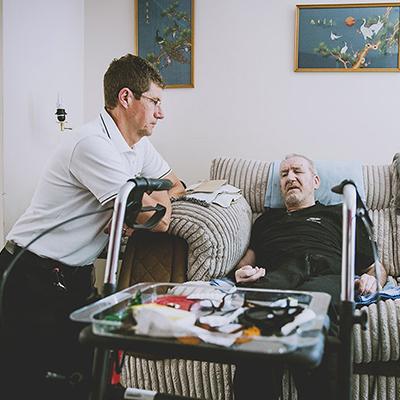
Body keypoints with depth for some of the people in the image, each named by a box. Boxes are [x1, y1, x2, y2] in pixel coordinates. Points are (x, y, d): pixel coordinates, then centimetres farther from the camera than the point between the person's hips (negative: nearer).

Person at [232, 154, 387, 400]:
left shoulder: (338, 214, 35)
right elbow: (247, 259, 33)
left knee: (315, 298, -42)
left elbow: (376, 266, 29)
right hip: (276, 274, 1)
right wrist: (243, 272, 7)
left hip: (326, 274, -1)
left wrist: (372, 279, 5)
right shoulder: (267, 219, 41)